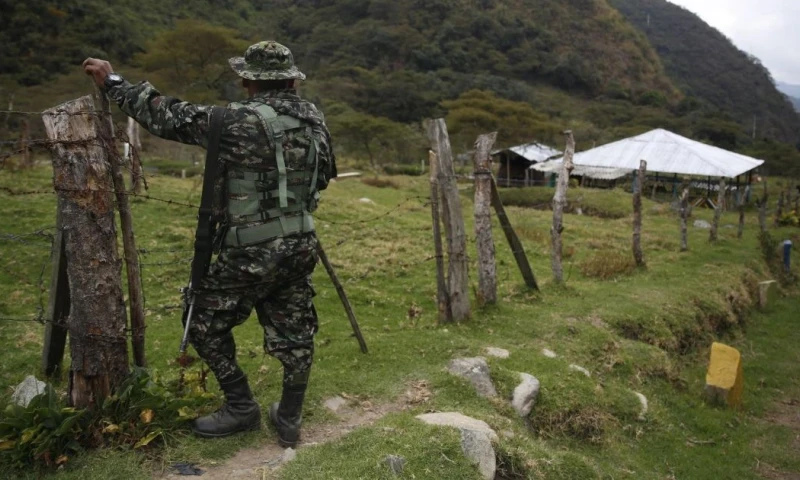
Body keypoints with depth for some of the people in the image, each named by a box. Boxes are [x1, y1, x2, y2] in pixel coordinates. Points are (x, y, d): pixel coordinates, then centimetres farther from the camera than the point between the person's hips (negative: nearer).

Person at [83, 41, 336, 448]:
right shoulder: (313, 118, 3)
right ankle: (289, 420, 28)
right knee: (293, 332, 16)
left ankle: (241, 408, 22)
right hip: (301, 245, 6)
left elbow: (169, 117, -8)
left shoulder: (239, 121, -15)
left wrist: (113, 82, 4)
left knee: (206, 323, 15)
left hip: (253, 252, -6)